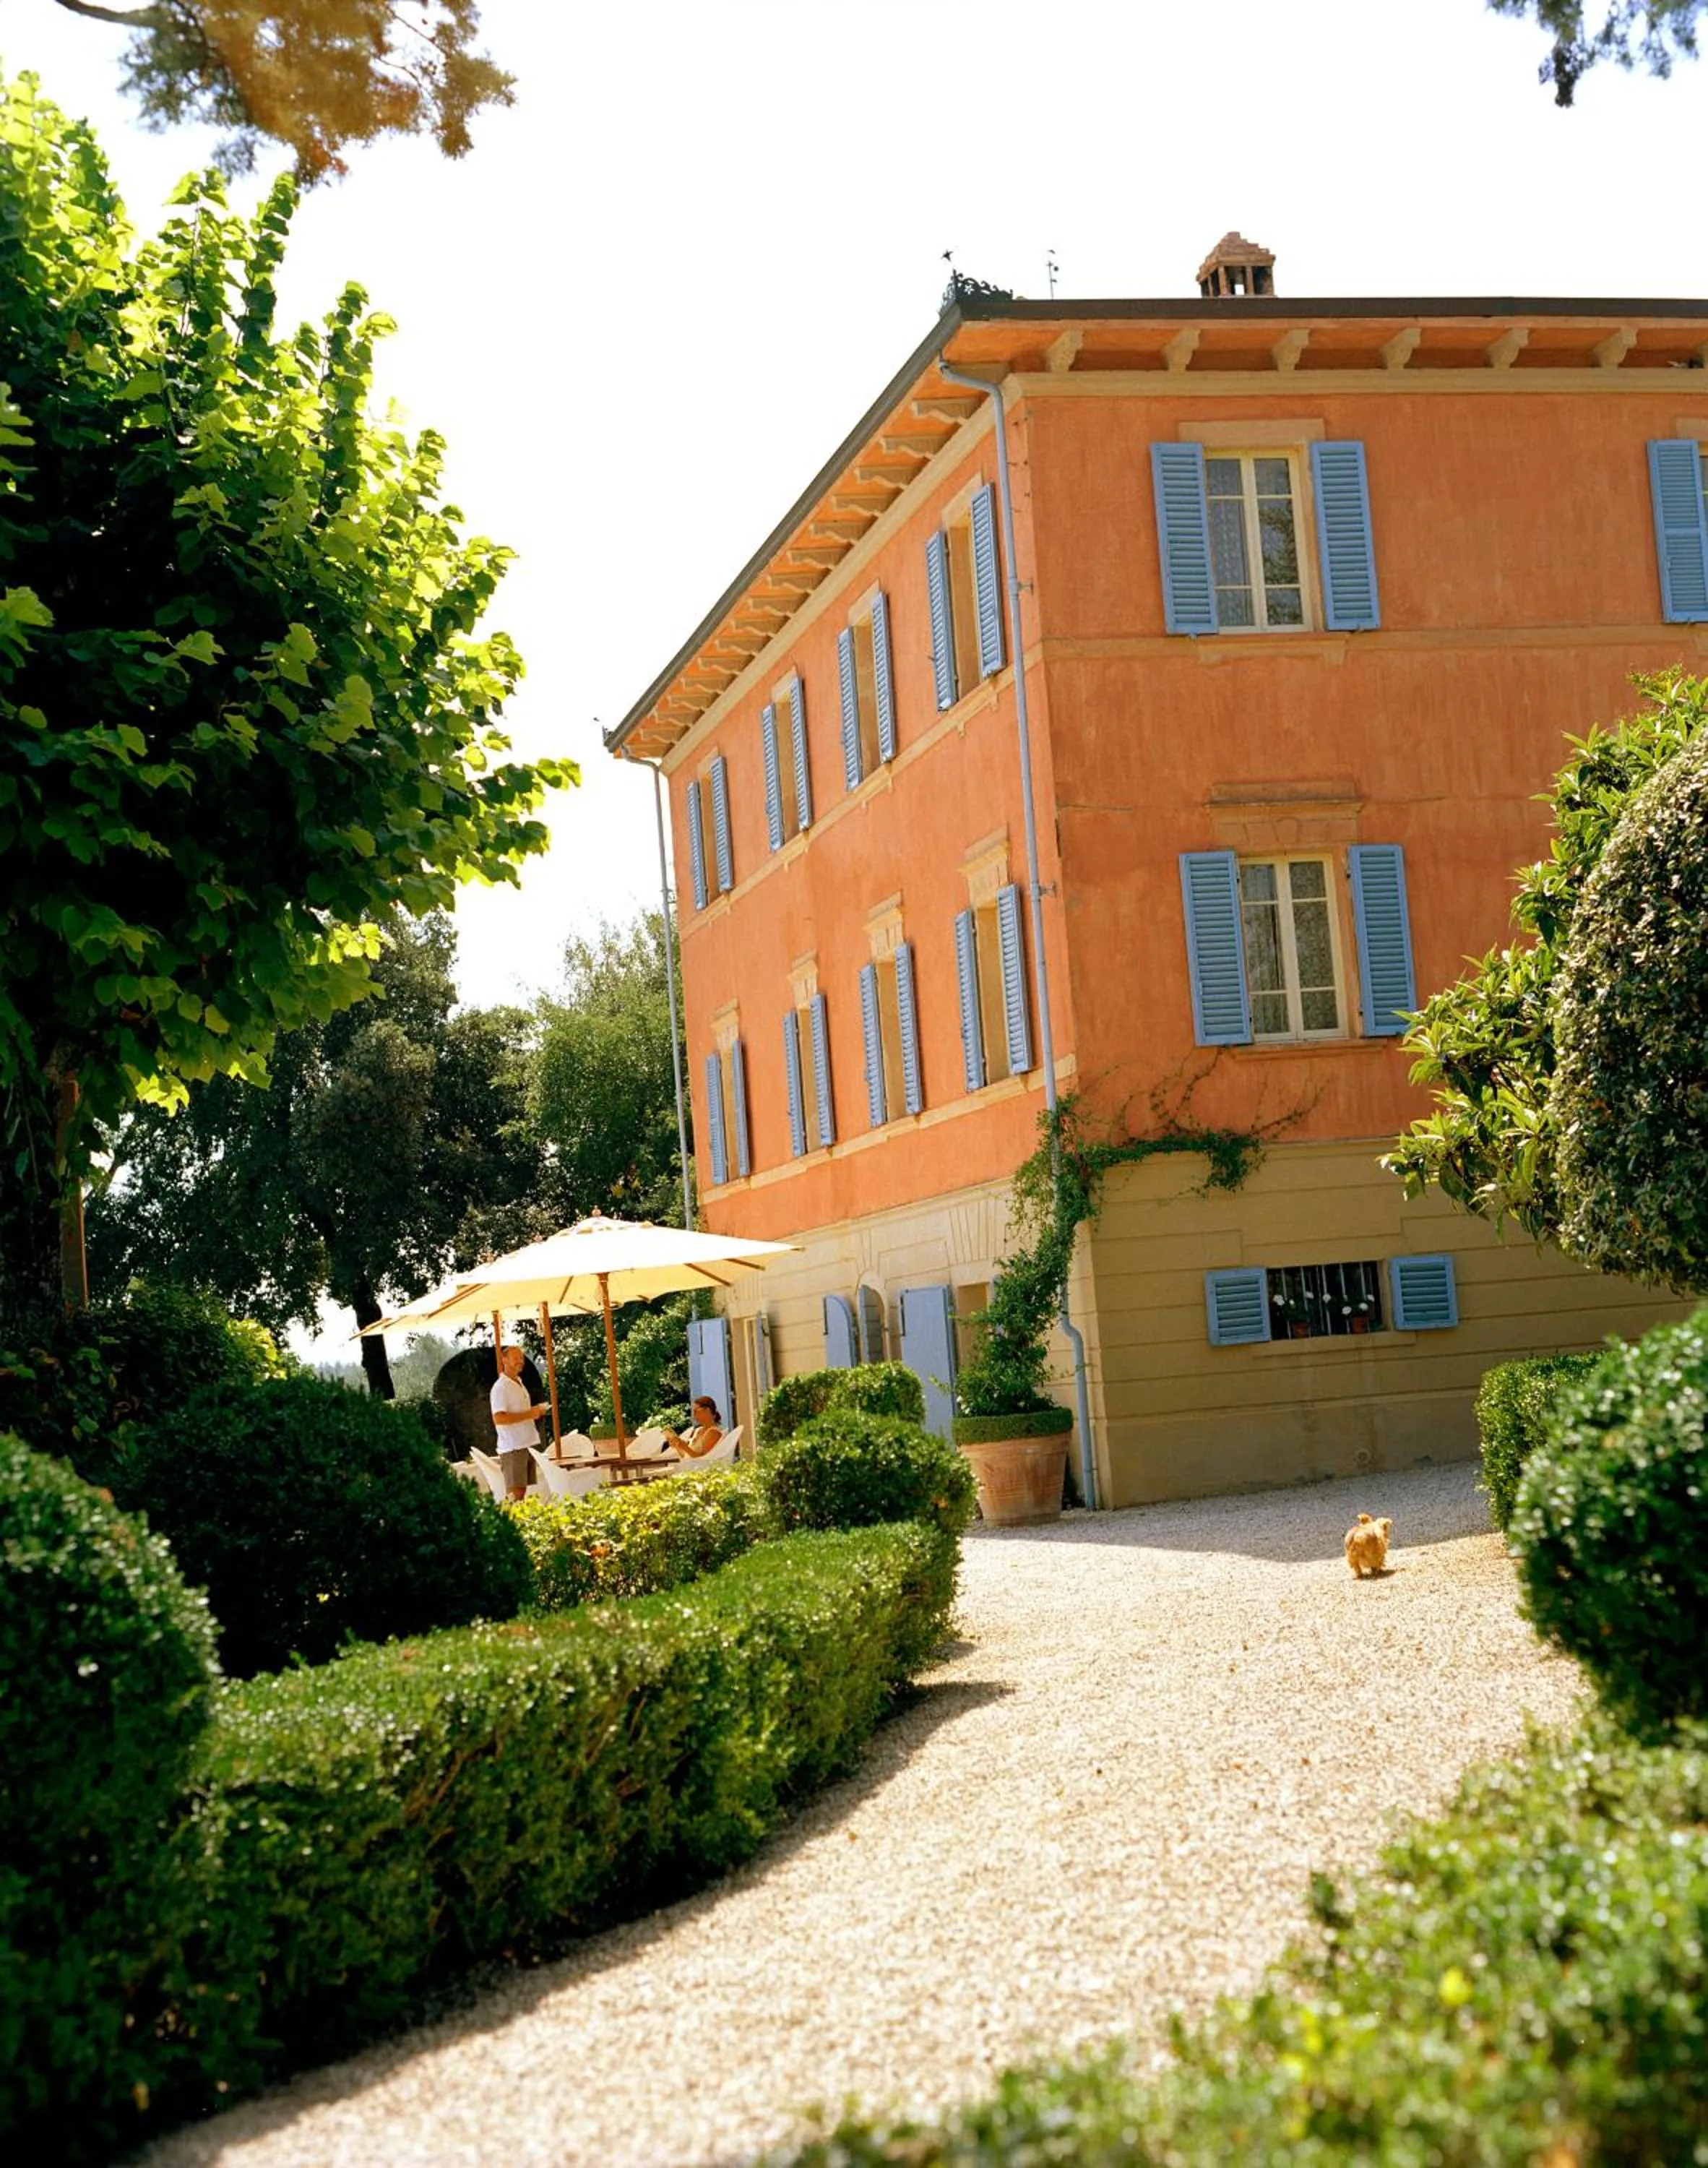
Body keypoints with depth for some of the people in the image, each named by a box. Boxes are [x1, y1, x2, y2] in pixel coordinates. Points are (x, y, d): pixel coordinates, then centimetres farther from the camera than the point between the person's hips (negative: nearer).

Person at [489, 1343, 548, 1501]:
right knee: (516, 1492, -11)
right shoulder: (501, 1387, -12)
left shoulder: (520, 1384, 18)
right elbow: (498, 1418, -21)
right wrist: (528, 1415, -21)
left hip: (526, 1444, 9)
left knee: (523, 1489, 9)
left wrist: (535, 1411, 8)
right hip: (512, 1447, -9)